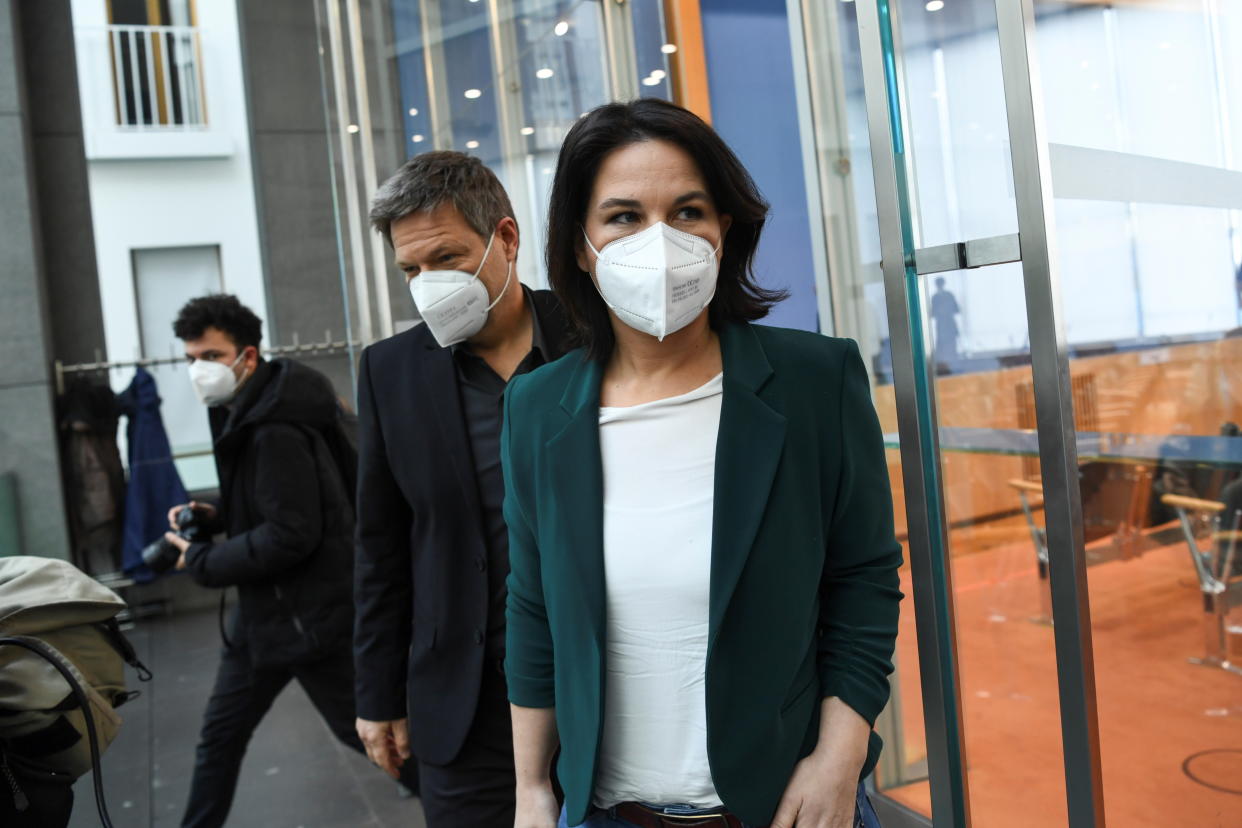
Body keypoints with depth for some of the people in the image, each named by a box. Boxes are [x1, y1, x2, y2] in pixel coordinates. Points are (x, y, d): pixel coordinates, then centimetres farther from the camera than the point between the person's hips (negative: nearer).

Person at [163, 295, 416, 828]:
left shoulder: (277, 432, -23)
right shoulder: (243, 416, 8)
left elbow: (292, 534, -25)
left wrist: (202, 563, -15)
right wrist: (217, 515, 2)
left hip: (309, 616, -9)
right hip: (267, 610, 9)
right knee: (221, 733, 17)